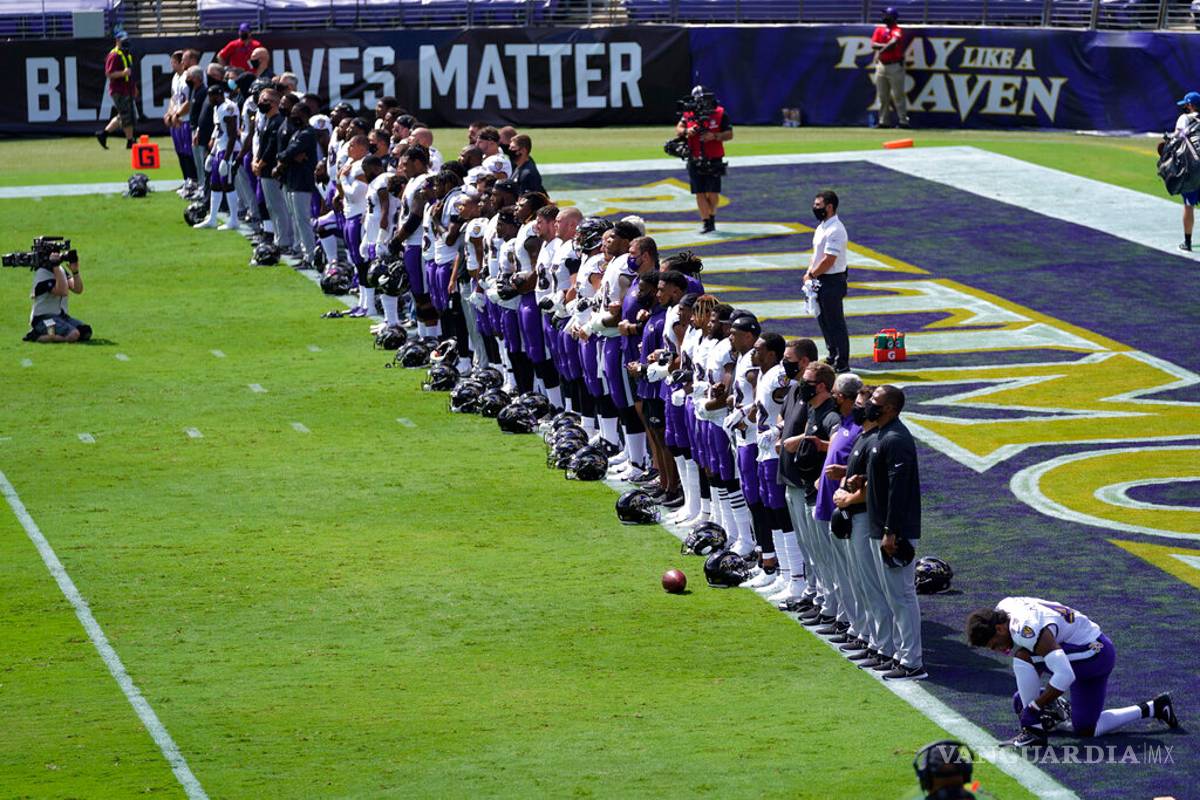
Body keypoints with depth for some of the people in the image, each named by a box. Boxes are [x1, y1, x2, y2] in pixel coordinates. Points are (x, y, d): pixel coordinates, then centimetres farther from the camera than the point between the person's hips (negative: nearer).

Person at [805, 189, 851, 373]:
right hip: (820, 281, 10)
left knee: (835, 323, -4)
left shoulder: (835, 230, -20)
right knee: (824, 321, 18)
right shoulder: (822, 227, 11)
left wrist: (811, 275, -12)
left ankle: (842, 364, 1)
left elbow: (828, 260, -22)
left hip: (832, 281, -10)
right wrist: (809, 272, 3)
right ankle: (831, 357, 29)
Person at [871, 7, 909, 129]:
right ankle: (884, 121, 14)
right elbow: (873, 44, 0)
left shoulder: (897, 31, -8)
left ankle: (903, 121, -5)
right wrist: (885, 46, -15)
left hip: (895, 65, -7)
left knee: (898, 95, -7)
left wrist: (880, 51, -20)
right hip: (881, 65, 7)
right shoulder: (879, 30, 11)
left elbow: (893, 42, -26)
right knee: (882, 96, 8)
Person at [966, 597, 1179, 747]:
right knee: (1086, 730, 14)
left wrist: (1033, 708, -29)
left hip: (1094, 655, -10)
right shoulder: (1003, 607, -3)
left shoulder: (1028, 631, -31)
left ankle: (1033, 729, -18)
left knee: (1023, 658, -25)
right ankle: (1153, 709, 22)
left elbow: (1065, 677, -36)